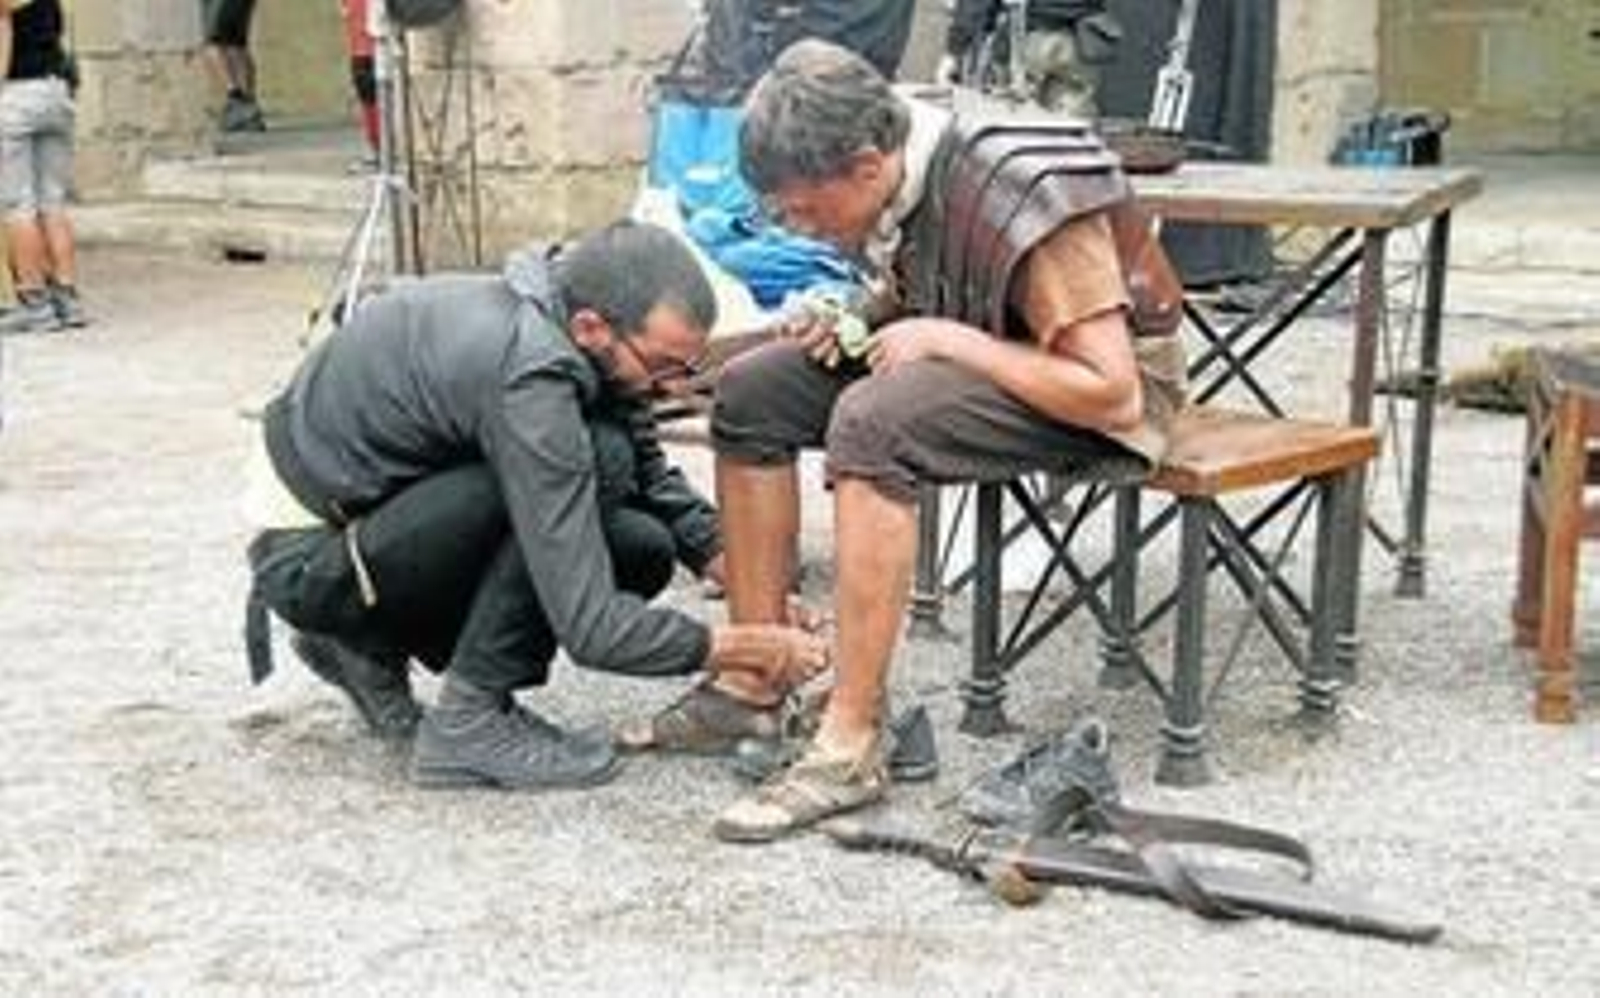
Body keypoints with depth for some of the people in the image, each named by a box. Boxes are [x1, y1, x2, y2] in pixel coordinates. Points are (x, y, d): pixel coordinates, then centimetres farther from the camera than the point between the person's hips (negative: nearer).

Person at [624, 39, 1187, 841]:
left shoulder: (1021, 200, -29)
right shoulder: (893, 172, -6)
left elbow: (1111, 393, -30)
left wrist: (948, 339, -26)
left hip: (1100, 389, -8)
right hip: (966, 356, 9)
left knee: (874, 423, -34)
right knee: (752, 391, -5)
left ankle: (851, 745, -27)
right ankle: (752, 684, -2)